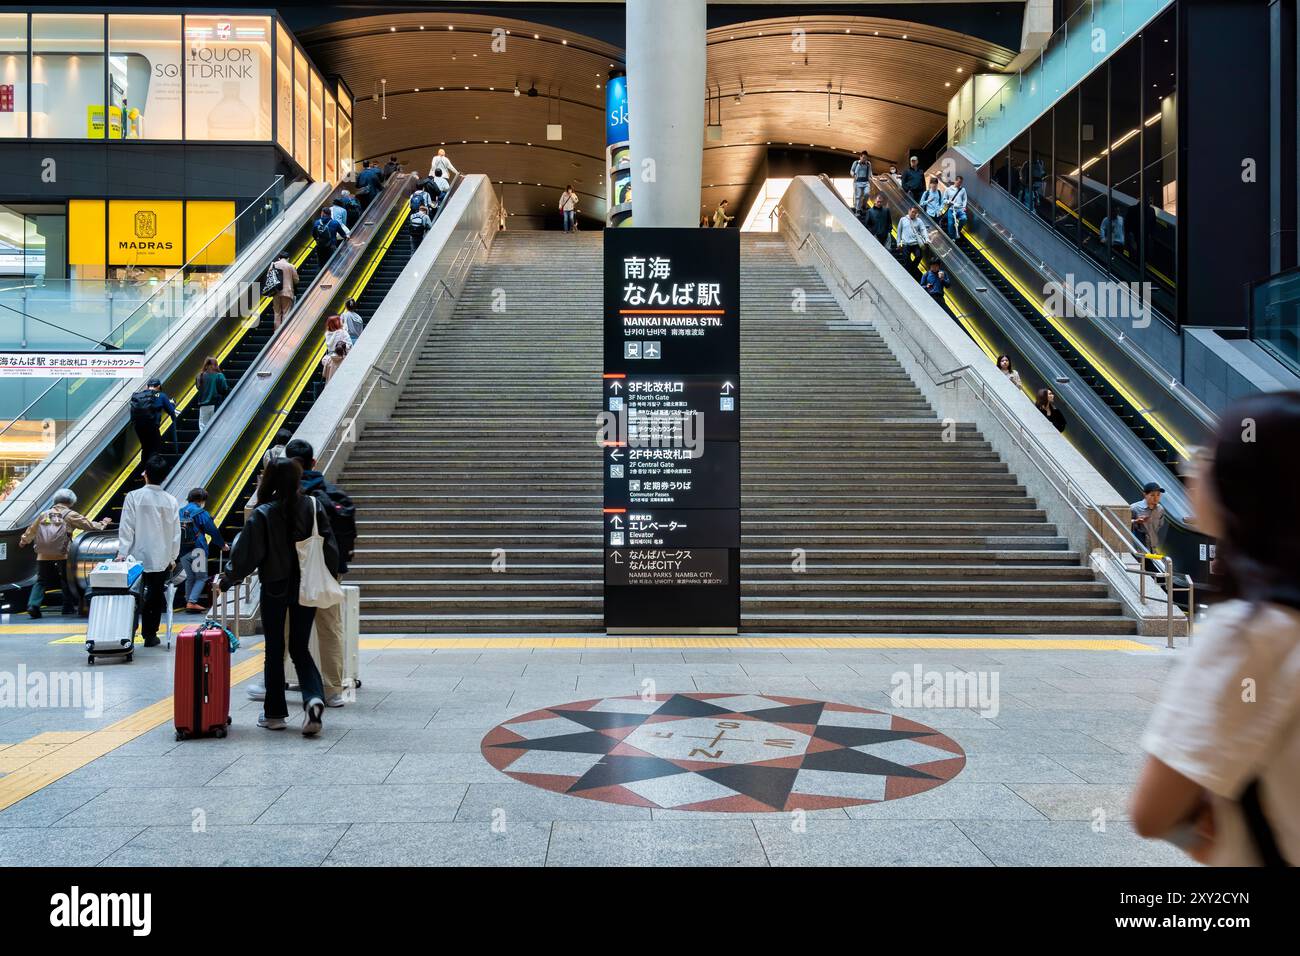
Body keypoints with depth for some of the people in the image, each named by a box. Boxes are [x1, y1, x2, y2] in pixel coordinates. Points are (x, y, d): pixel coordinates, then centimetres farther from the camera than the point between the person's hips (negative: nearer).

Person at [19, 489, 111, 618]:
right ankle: (68, 608, 16)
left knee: (41, 581, 10)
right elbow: (89, 525, 0)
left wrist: (23, 540, 43)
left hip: (43, 556, 3)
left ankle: (33, 605, -7)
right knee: (66, 581, 11)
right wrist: (103, 523, 17)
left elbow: (32, 529, 26)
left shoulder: (44, 514, 13)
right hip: (61, 556, -3)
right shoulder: (70, 515, 0)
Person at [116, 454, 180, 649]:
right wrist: (173, 557, 13)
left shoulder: (134, 497, -8)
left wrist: (122, 552, -7)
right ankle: (150, 635, 13)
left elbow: (127, 527, -10)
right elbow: (176, 533, 3)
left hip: (138, 557, -1)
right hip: (161, 560, 2)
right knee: (156, 597, 10)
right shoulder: (171, 501, -1)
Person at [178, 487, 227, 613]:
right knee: (201, 577, 1)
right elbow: (213, 531, -2)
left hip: (183, 551, 6)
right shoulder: (201, 513, -6)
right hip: (197, 550, -6)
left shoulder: (180, 513, 11)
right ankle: (192, 602, -11)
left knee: (189, 578, 16)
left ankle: (188, 602, 15)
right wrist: (223, 545, 11)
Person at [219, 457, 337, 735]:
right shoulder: (313, 507, -3)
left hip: (274, 589, -2)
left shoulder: (262, 514, -10)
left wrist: (225, 581, 6)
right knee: (300, 648, 12)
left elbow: (247, 554, -8)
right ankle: (313, 698, -10)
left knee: (274, 650, 11)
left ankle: (275, 713, 17)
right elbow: (330, 546, -2)